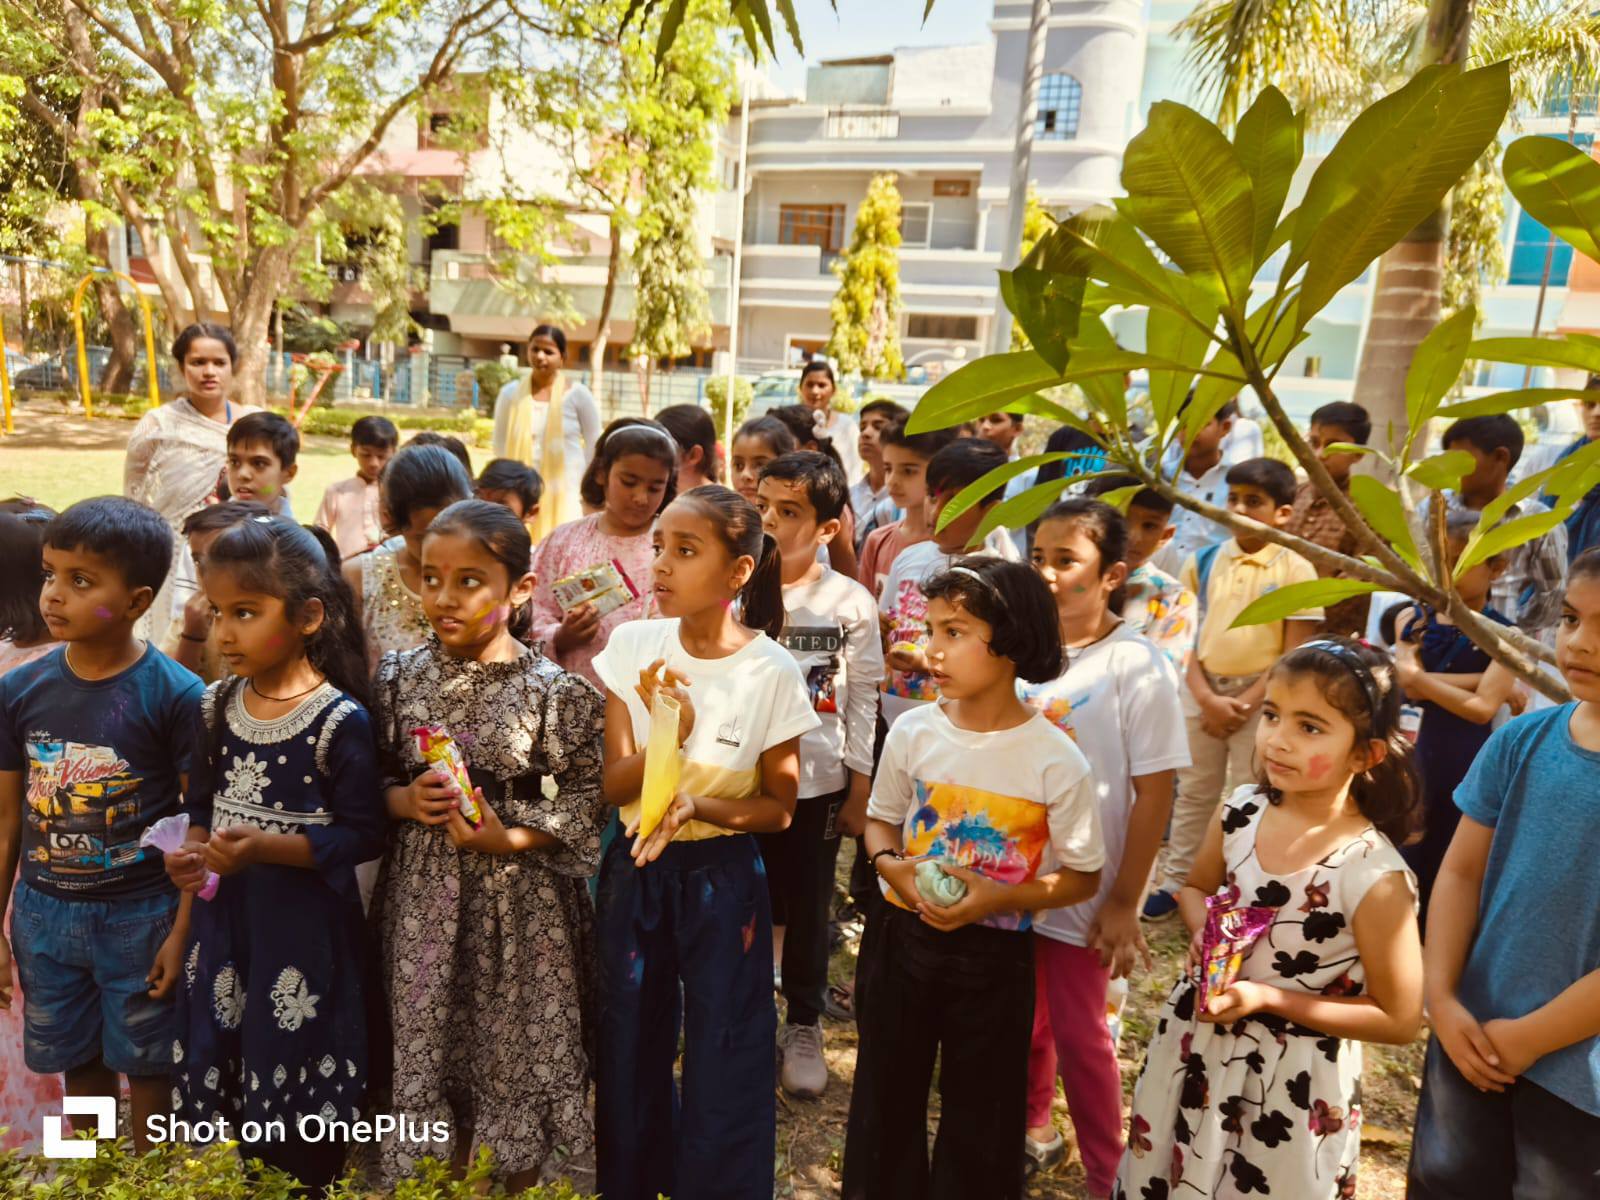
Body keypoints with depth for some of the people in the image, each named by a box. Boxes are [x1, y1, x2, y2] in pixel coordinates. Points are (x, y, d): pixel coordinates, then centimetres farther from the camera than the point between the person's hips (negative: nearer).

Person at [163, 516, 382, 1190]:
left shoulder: (340, 720, -18)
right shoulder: (218, 705, 1)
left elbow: (363, 834, -17)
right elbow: (204, 800, 14)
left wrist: (267, 848, -24)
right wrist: (192, 848, -4)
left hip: (303, 924, -6)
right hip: (225, 913, 6)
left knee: (295, 1080, 7)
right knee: (221, 1062, 17)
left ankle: (309, 1184, 31)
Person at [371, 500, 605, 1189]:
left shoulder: (554, 691, -13)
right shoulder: (400, 677, -3)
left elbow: (587, 795, -7)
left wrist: (511, 837, -18)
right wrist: (404, 799, -13)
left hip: (519, 901, -2)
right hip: (423, 895, 3)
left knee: (517, 1056, 13)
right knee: (430, 1052, 16)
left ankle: (517, 1181, 39)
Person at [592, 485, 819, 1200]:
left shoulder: (772, 673, -15)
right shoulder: (633, 646, -9)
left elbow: (778, 808, -6)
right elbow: (614, 787, -9)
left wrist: (698, 805, -24)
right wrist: (668, 735, -29)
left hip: (722, 878, -3)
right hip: (633, 870, 3)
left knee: (723, 1064, 8)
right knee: (629, 1052, 19)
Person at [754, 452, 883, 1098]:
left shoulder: (851, 603, -7)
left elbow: (863, 702, 0)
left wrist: (860, 791, 1)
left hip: (817, 782, 0)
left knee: (807, 909, 13)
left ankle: (804, 1026, 35)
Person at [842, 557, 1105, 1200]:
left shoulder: (1055, 761, -17)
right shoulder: (912, 731, -9)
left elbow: (1083, 876, -7)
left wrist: (1000, 897, -22)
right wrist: (892, 866, -14)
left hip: (994, 954, -2)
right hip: (900, 934, 3)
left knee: (979, 1111, 16)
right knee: (887, 1094, 21)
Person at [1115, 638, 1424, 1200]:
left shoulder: (1375, 877, -24)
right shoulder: (1242, 810, -10)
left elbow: (1399, 1019, -14)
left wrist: (1267, 997, -22)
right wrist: (1205, 935, -12)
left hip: (1291, 1086, -5)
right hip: (1194, 1047, 5)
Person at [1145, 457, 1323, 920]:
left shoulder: (1296, 569, -8)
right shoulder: (1203, 562, 0)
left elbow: (1297, 652, -10)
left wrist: (1247, 703, -14)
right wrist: (1207, 698, -11)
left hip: (1260, 696, -3)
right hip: (1203, 692, 3)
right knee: (1194, 791, 14)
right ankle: (1175, 881, 27)